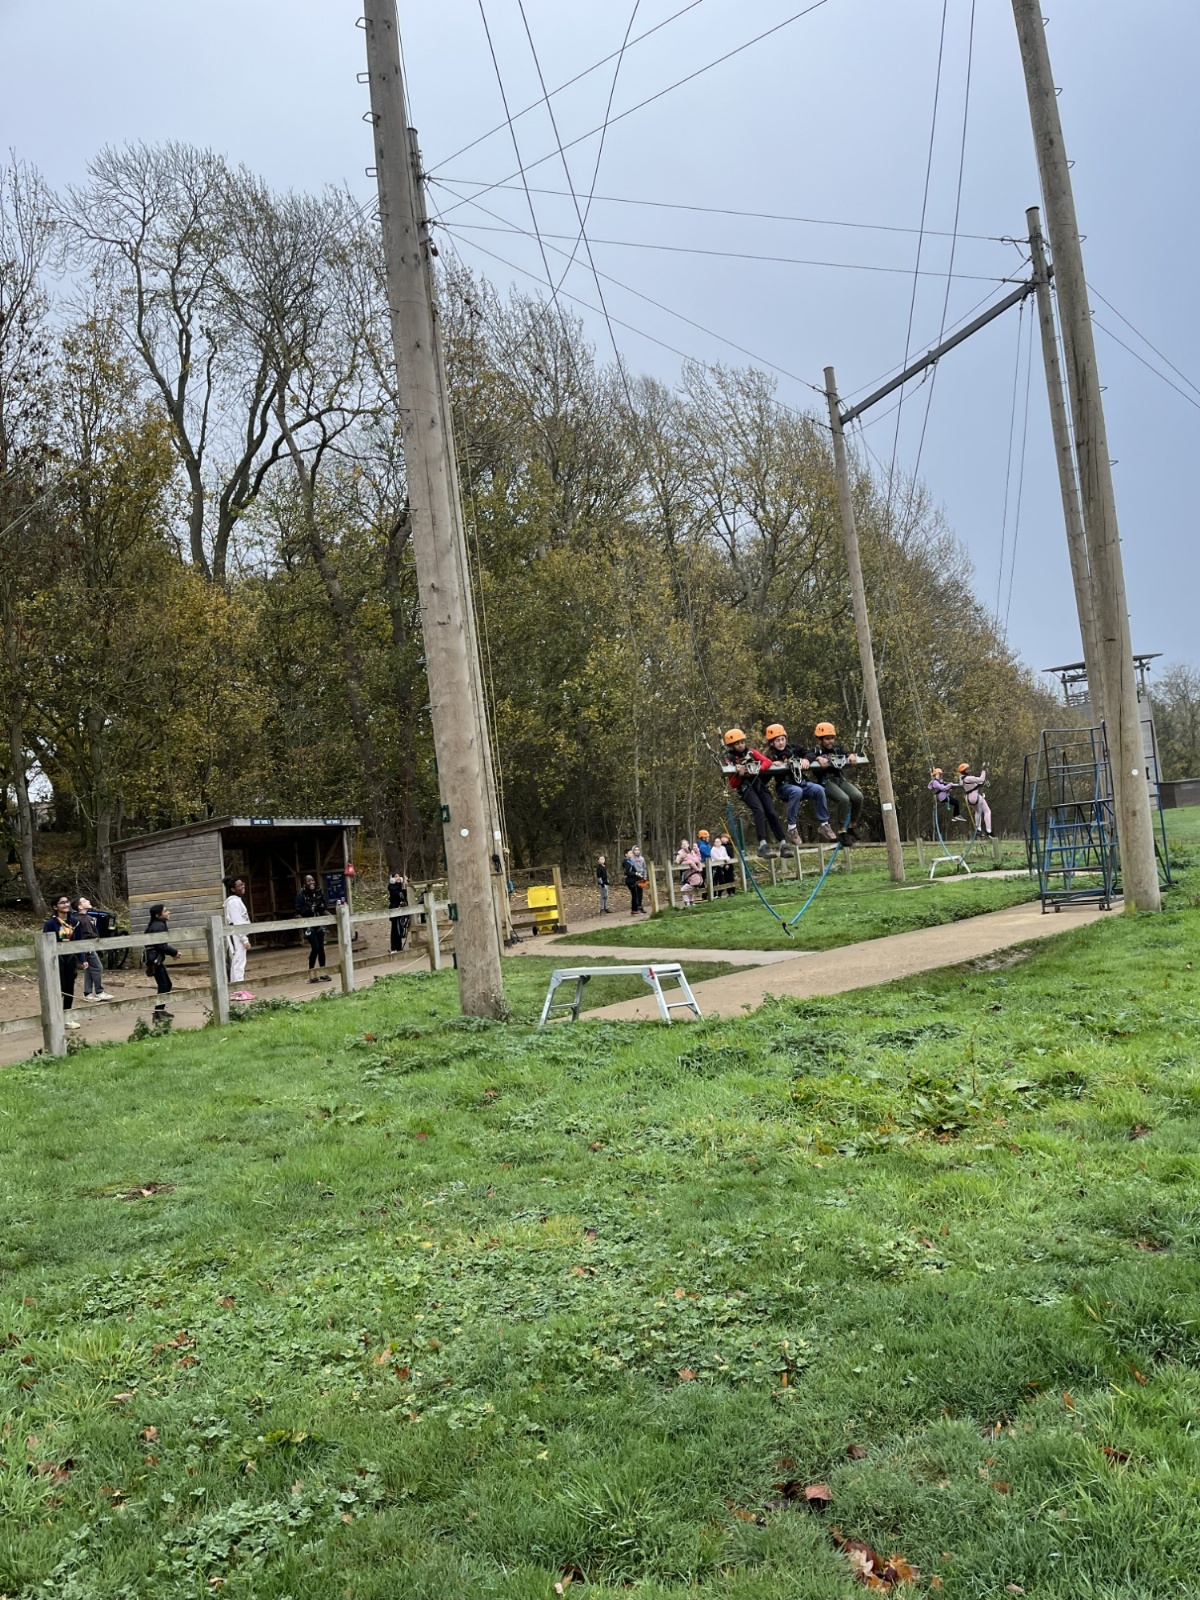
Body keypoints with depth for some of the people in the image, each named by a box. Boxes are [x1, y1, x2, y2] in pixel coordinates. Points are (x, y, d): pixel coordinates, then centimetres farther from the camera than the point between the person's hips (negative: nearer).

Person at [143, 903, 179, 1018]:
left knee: (167, 984, 13)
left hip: (157, 958, 10)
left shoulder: (155, 925, 16)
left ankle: (160, 1008, 18)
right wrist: (174, 952, -9)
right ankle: (159, 1010, -6)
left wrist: (173, 951, 6)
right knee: (163, 985, -9)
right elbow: (161, 946, -20)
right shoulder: (159, 926, -15)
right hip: (155, 958, -10)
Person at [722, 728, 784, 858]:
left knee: (772, 812, -6)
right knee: (759, 810, -27)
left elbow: (767, 761, 1)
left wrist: (759, 769, -17)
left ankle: (783, 844, -3)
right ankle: (762, 845, -34)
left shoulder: (751, 752, 11)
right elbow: (733, 785, 0)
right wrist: (739, 775, -19)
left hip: (759, 783, 4)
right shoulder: (730, 759, 2)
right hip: (745, 787, -4)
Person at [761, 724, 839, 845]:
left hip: (801, 782, 4)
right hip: (785, 785, -4)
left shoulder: (792, 748, 12)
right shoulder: (769, 755, 2)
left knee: (819, 789, -25)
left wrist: (806, 759, -8)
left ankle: (823, 824, -12)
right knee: (797, 791, -38)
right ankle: (792, 828, -29)